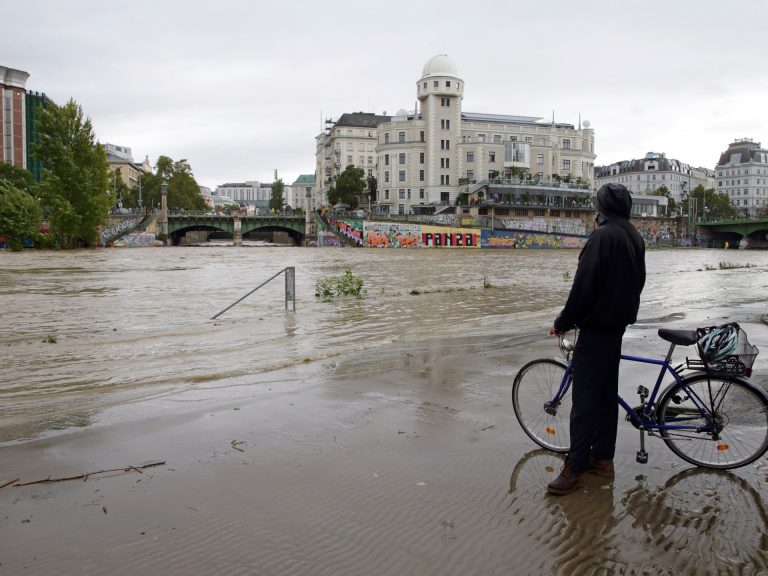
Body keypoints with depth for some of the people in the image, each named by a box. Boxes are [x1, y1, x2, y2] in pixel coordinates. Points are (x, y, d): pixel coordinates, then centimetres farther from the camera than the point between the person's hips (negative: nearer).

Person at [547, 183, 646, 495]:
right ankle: (603, 458, 23)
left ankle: (575, 469, -3)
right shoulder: (635, 236, 10)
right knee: (607, 392, 15)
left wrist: (563, 323, -11)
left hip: (596, 326, -9)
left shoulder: (603, 236, -18)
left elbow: (583, 285, -20)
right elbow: (636, 282, 16)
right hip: (618, 325, 9)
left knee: (585, 397, -6)